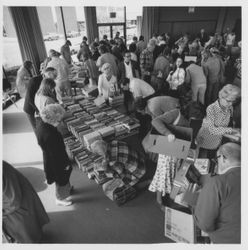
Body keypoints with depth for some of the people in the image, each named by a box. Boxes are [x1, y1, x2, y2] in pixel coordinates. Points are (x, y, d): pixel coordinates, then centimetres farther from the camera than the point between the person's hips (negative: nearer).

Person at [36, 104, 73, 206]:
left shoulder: (42, 123, -13)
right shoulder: (49, 135, -40)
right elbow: (56, 154, -27)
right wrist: (65, 164, -11)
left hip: (49, 158, 8)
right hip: (56, 162, -8)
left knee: (64, 176, 31)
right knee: (61, 179, 19)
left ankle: (67, 188, 58)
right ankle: (60, 198, 45)